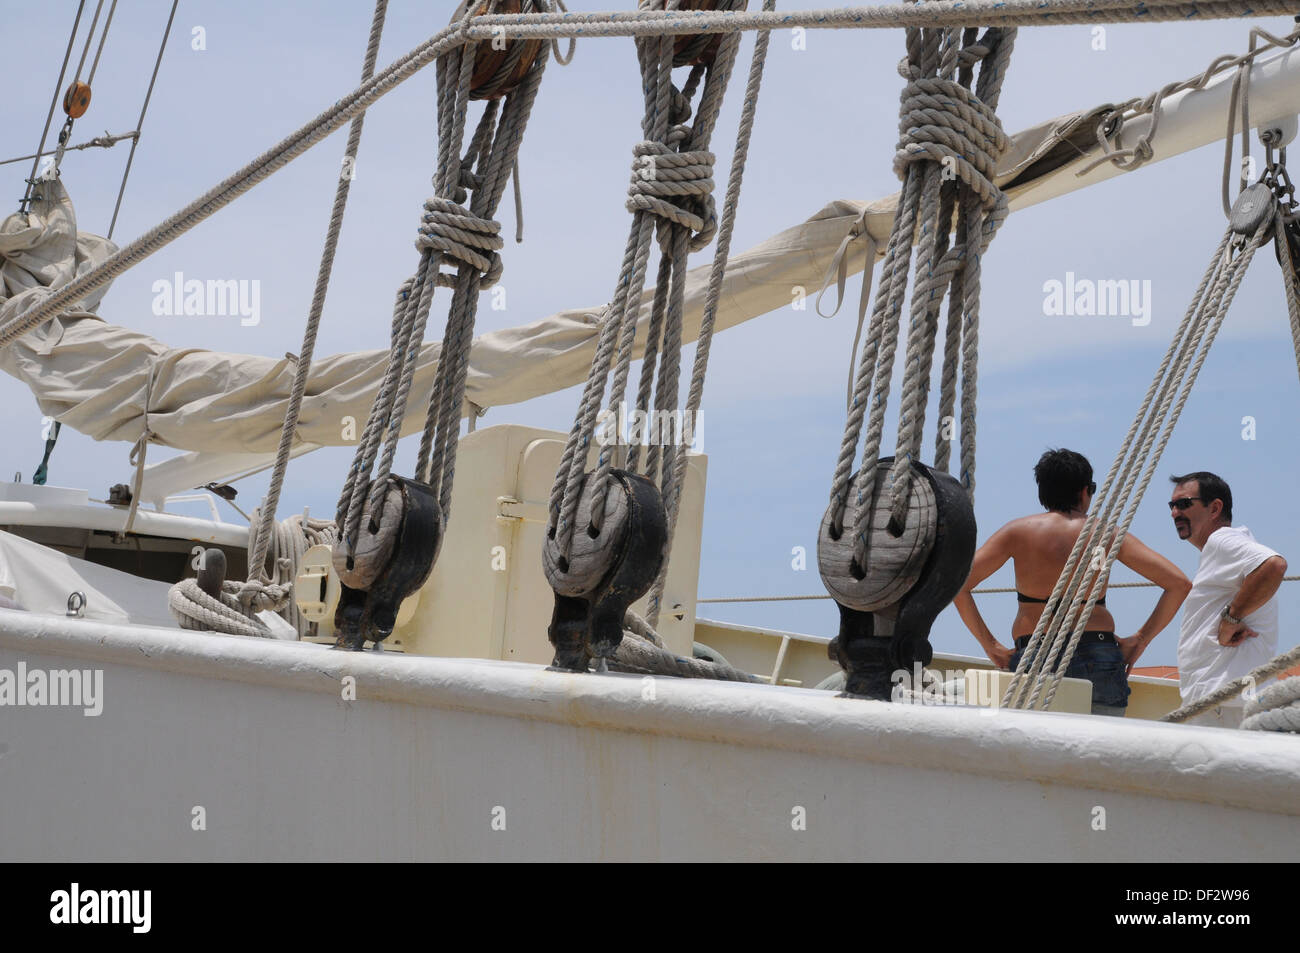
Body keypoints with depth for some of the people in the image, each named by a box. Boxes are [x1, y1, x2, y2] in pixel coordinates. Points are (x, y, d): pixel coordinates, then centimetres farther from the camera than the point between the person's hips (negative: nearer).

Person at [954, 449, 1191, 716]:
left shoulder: (1019, 531, 7)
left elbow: (959, 583, 1)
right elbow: (1179, 583, 4)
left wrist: (989, 644, 7)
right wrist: (1141, 639, 10)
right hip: (1098, 658, 0)